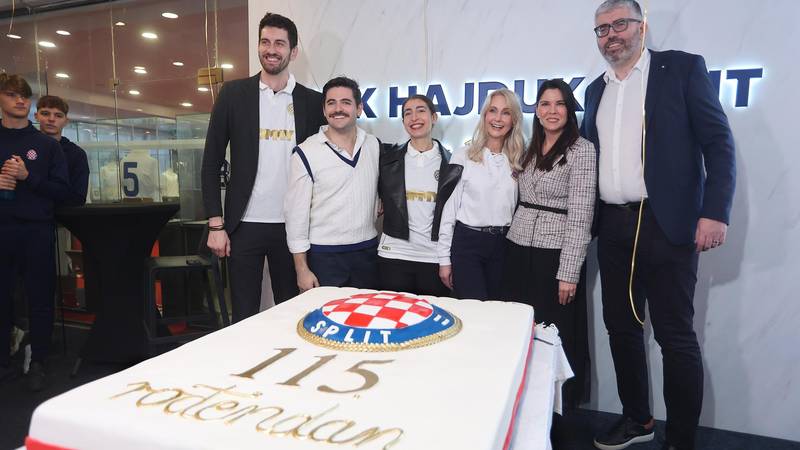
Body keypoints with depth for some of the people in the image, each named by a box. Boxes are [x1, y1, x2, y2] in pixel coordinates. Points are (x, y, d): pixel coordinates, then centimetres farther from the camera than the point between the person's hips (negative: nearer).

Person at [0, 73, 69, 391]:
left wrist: (28, 177, -13)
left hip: (37, 232, -1)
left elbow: (61, 191, 1)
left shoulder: (47, 145, 7)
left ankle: (38, 363, 13)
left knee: (40, 299, 2)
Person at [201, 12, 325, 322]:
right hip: (245, 225, -1)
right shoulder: (234, 94, 2)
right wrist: (216, 224, -4)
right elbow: (212, 161, 1)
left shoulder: (312, 101, 4)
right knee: (244, 317, 7)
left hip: (292, 226, 1)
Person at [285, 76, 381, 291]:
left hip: (367, 251, 4)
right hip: (323, 255, -3)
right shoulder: (306, 153, -8)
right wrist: (302, 268, -9)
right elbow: (296, 212, -8)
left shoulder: (375, 146, 4)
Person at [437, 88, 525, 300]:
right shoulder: (463, 156, -2)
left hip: (503, 245, 3)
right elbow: (448, 208, -2)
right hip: (467, 242, -3)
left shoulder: (518, 161, 7)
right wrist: (444, 259, -4)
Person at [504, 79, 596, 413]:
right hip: (519, 251, 6)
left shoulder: (582, 150, -8)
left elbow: (580, 216, -13)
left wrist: (569, 273, -16)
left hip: (555, 255, -6)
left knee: (556, 337, 3)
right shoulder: (531, 150, 12)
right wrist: (513, 248, 11)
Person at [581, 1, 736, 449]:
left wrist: (715, 212, -16)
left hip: (666, 223, -5)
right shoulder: (597, 90, 16)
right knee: (621, 327, 12)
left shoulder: (682, 67, 1)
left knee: (676, 336, 0)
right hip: (613, 227, 6)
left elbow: (719, 142, -6)